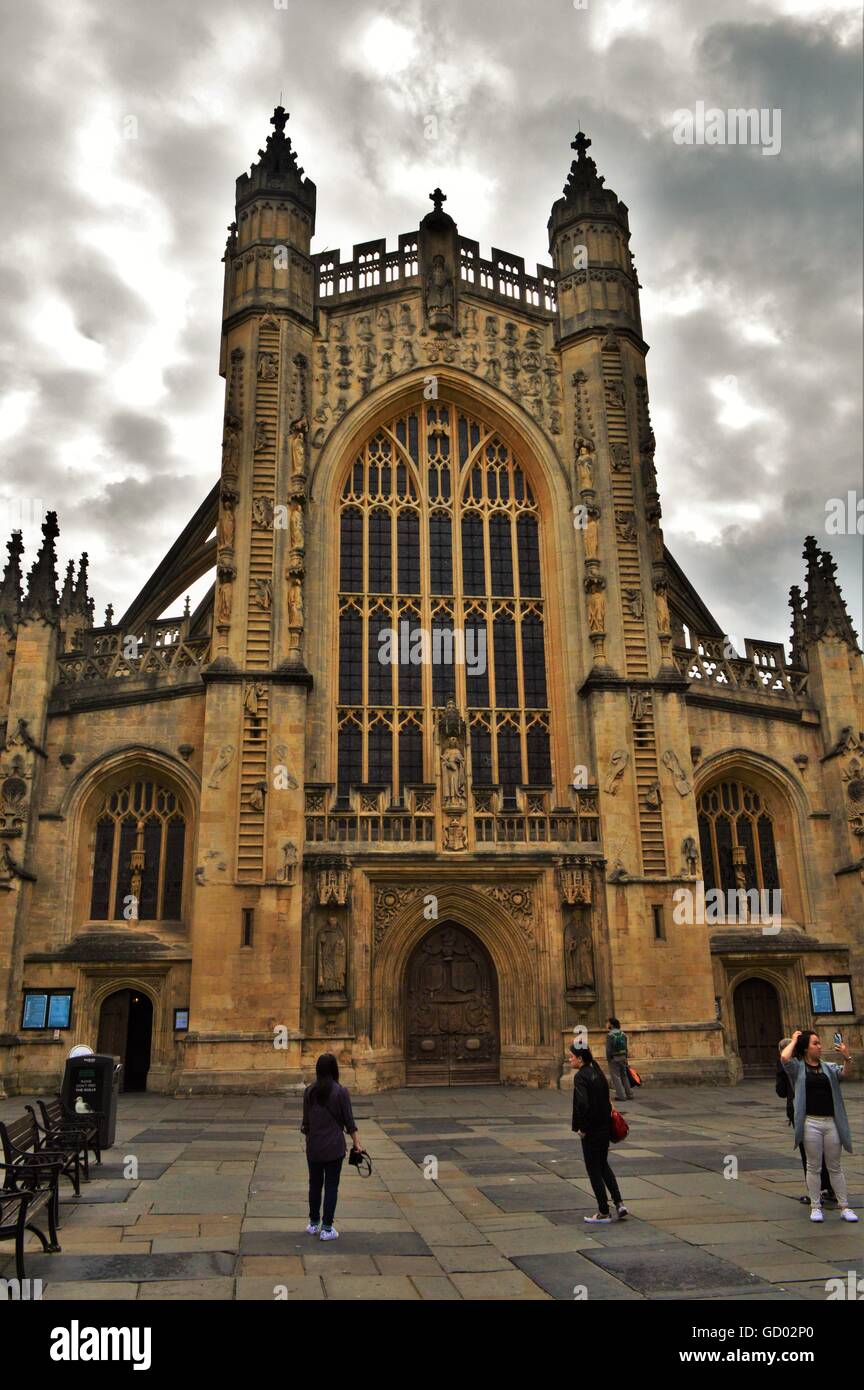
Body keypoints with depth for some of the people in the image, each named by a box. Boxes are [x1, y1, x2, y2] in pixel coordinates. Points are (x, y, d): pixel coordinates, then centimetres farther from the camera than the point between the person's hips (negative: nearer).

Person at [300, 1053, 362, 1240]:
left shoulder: (309, 1091, -2)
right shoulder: (341, 1092, -11)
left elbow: (306, 1120, 7)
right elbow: (349, 1121, -9)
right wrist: (357, 1143, -1)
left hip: (313, 1147, 3)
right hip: (334, 1147, -3)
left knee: (315, 1185, 16)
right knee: (331, 1187, 5)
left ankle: (313, 1224, 27)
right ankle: (327, 1229, 8)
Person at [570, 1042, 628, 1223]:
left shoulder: (580, 1076, -19)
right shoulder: (597, 1072, 7)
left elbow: (583, 1103, -29)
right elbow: (606, 1098, 12)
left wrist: (581, 1127, -18)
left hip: (591, 1131, -8)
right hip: (605, 1127, 8)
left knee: (594, 1169, 6)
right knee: (603, 1165, 22)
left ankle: (603, 1212, 13)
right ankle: (619, 1204, 16)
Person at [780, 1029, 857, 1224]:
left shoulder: (828, 1067, 10)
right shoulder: (797, 1067, -2)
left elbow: (843, 1072, -5)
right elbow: (784, 1057, -21)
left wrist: (847, 1059, -24)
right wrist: (793, 1040, -7)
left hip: (831, 1122, 3)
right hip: (810, 1123, -3)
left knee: (835, 1167, 11)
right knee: (814, 1167, 5)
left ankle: (844, 1207, 18)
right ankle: (815, 1207, 14)